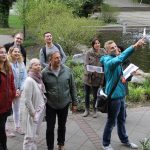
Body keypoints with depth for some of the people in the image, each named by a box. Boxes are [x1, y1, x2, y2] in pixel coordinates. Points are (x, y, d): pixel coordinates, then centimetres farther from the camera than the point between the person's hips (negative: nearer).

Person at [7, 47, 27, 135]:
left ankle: (18, 127, 31)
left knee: (17, 109, 17)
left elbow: (24, 78, -1)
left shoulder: (21, 64, 0)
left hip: (18, 90, 5)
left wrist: (20, 90, -11)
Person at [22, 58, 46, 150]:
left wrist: (42, 110, 9)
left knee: (35, 135, 20)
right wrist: (33, 113, -16)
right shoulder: (29, 80, -20)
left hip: (40, 111, 7)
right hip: (33, 113, -7)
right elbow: (27, 100, -20)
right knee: (30, 136, 3)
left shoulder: (39, 79, 3)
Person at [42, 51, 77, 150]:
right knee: (50, 128, 7)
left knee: (62, 126, 19)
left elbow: (72, 88, 0)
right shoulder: (44, 73, -11)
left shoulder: (67, 70, -7)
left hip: (64, 104, 2)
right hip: (50, 105, -2)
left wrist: (74, 103, 2)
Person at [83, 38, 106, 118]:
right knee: (87, 94, 13)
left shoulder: (103, 53, -5)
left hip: (98, 78, 0)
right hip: (88, 77, 0)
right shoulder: (89, 53, -8)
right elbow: (86, 64, -12)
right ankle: (87, 110, 31)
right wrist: (90, 72, -28)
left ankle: (94, 110, 30)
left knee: (95, 95, 12)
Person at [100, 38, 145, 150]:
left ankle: (124, 140, 40)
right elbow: (121, 58, -42)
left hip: (121, 94, 9)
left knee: (121, 120, 22)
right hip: (113, 96, -9)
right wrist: (134, 46, -49)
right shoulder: (109, 61, -21)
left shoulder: (116, 61, 9)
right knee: (111, 122, 5)